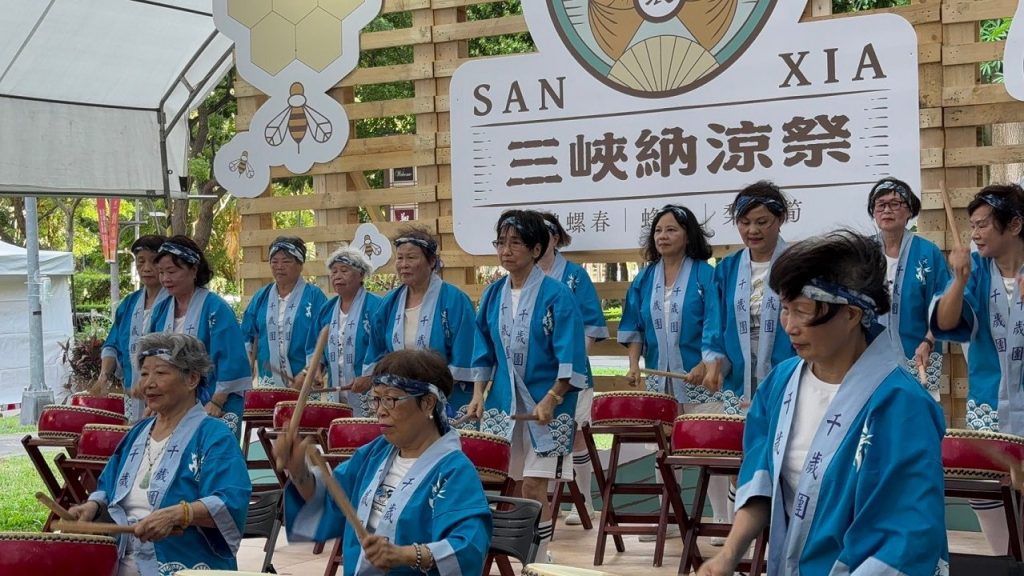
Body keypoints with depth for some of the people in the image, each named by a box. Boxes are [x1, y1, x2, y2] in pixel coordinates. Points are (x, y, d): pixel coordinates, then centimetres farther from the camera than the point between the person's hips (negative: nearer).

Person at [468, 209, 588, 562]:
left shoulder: (556, 295, -9)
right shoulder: (492, 295, 8)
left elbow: (570, 359, -12)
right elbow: (484, 351, 15)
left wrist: (550, 400, -19)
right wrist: (478, 394, 5)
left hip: (546, 404, -5)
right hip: (503, 402, 5)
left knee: (533, 487, -7)